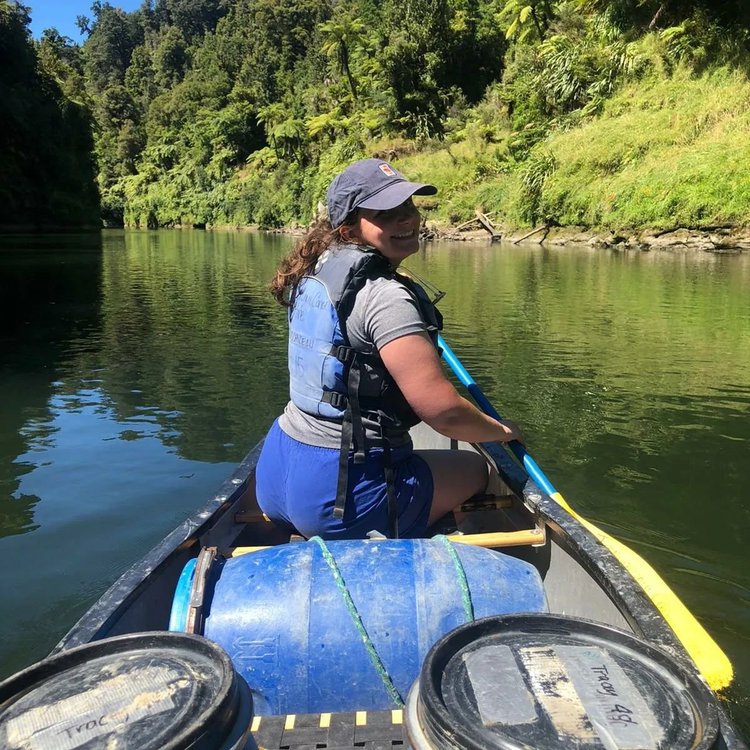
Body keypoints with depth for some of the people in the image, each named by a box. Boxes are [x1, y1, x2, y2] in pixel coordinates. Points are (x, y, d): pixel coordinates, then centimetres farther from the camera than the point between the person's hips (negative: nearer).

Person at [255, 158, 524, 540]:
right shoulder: (384, 296, -21)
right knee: (473, 468, 15)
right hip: (337, 492, -7)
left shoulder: (314, 275, 5)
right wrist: (500, 430, -2)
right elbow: (442, 409, -22)